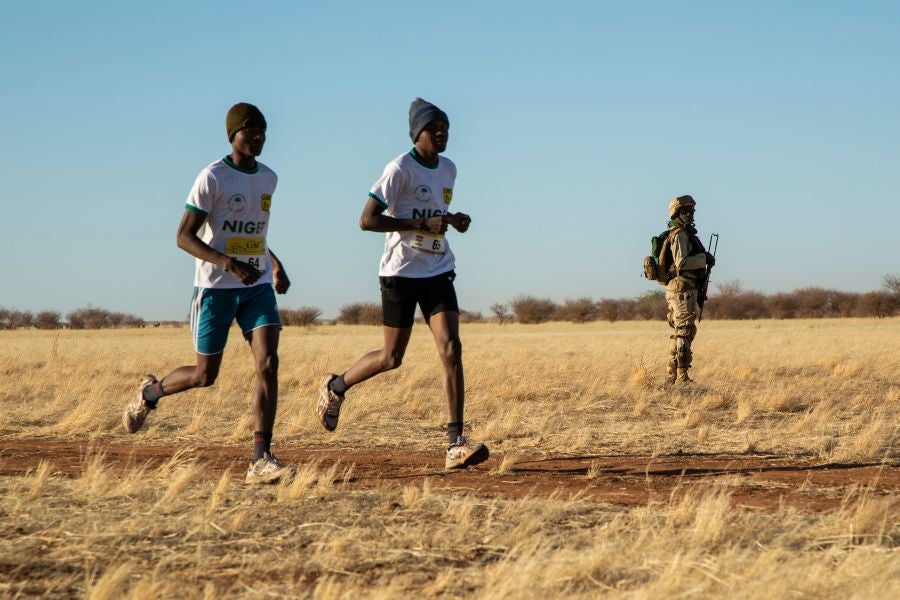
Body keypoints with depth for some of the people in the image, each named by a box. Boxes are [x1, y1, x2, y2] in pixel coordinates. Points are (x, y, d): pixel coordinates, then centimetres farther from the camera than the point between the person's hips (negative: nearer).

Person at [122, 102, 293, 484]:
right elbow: (184, 237, -14)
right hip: (216, 287, -5)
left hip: (258, 286, 5)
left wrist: (276, 265, 17)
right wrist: (229, 264, -26)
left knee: (268, 364, -14)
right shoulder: (213, 178, -11)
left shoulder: (269, 179, 10)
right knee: (205, 375, 3)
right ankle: (149, 393, 35)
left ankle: (260, 460, -16)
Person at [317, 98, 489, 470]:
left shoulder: (448, 169, 9)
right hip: (401, 272, -5)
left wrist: (452, 220, 5)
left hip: (438, 272, 5)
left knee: (451, 349, -10)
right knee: (392, 358, 4)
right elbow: (367, 220, -18)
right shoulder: (401, 169, -13)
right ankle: (335, 387, 33)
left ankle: (456, 444, -13)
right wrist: (422, 223, -24)